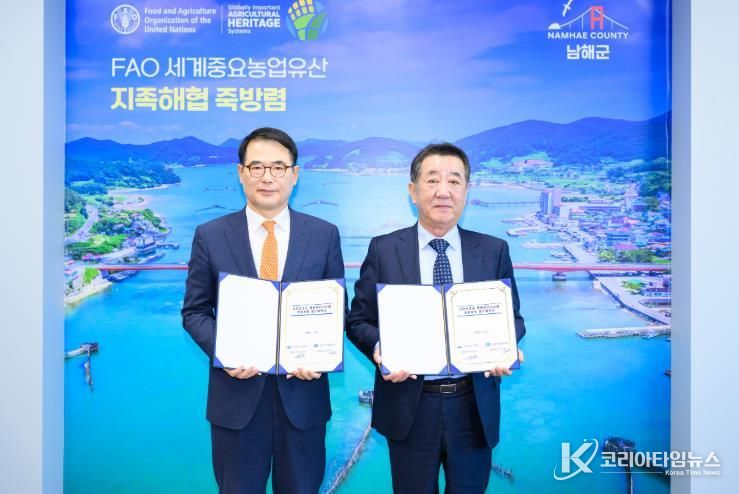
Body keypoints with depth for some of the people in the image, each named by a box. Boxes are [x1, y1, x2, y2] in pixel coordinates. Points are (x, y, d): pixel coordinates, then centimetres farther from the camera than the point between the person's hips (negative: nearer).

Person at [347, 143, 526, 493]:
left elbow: (512, 317, 7)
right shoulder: (384, 250, -3)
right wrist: (379, 348, -20)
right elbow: (359, 319, 0)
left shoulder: (494, 251, 2)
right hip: (409, 407, -1)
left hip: (474, 407, 2)